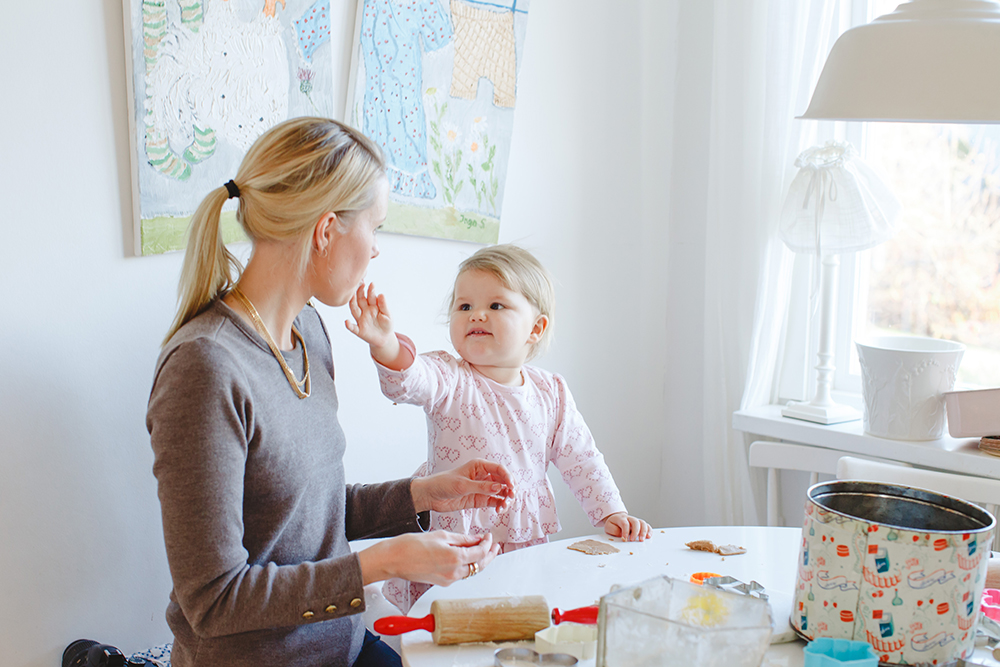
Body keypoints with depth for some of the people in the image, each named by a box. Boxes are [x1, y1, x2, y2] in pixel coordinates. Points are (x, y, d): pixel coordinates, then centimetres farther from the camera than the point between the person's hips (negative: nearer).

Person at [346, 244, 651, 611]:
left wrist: (612, 514, 9)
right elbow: (408, 381, -30)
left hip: (526, 542, 3)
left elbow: (580, 459, 14)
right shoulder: (449, 380, -8)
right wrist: (387, 346, -51)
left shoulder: (552, 392, 5)